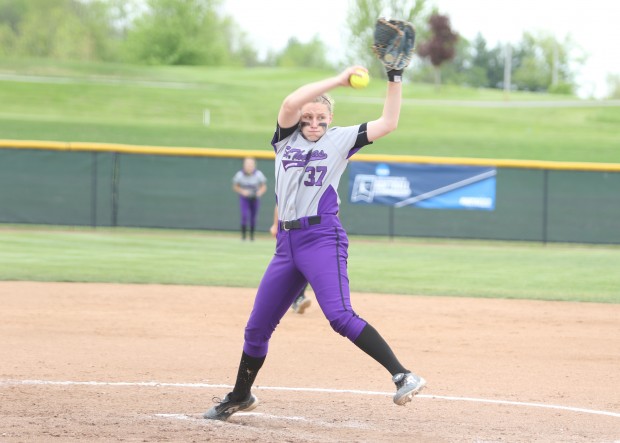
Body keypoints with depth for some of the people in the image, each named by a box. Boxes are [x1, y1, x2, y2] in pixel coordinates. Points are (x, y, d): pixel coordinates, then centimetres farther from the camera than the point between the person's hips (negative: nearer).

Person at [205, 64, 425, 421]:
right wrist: (339, 80, -12)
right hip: (287, 243, 5)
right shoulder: (286, 138, 11)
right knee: (257, 326, 13)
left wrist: (395, 79, -7)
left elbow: (387, 124, -2)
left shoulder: (339, 140, 6)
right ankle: (241, 397, 32)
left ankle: (404, 376, -30)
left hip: (323, 238, -5)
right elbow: (291, 104, -8)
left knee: (341, 317, -24)